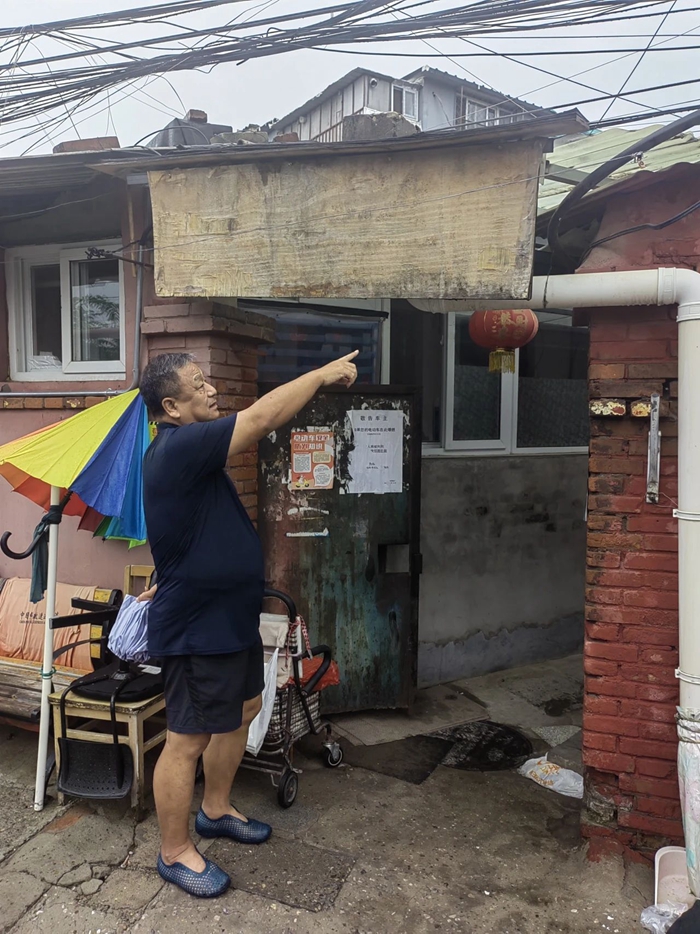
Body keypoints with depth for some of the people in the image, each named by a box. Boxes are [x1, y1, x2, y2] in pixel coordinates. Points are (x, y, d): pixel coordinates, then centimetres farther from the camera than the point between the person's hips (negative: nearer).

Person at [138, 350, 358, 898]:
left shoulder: (193, 450, 9)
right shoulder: (177, 449, -25)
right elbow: (261, 419, -29)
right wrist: (323, 374, -20)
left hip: (230, 619, 11)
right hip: (196, 630, -11)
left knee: (243, 710, 23)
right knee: (188, 740, 5)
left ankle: (216, 811, 42)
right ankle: (175, 852, 24)